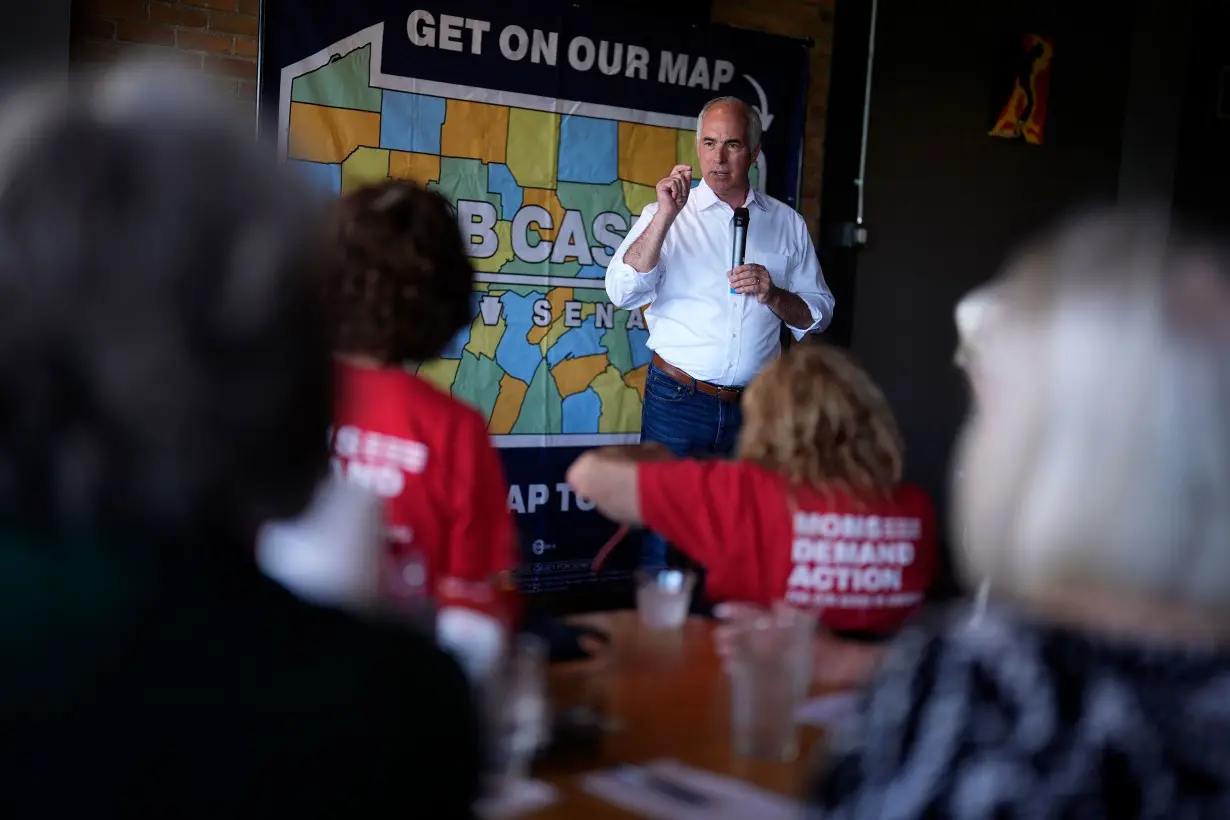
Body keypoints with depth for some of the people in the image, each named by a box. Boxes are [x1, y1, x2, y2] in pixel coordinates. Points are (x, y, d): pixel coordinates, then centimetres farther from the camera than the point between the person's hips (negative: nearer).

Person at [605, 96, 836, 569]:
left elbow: (817, 315, 11)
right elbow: (622, 292, -12)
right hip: (679, 401, -2)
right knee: (665, 538, 1)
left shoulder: (786, 223, 9)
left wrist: (773, 295, -10)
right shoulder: (666, 215, 1)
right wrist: (666, 214, -21)